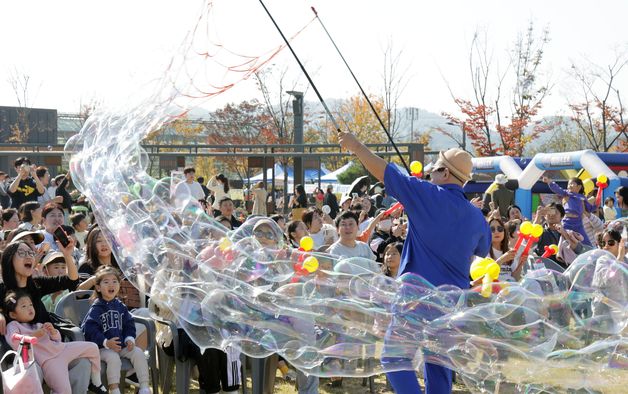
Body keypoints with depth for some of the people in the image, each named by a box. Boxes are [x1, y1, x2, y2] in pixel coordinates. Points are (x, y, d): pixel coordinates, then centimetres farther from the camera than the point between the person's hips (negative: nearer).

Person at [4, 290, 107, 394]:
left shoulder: (37, 325, 26)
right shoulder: (13, 325, 7)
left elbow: (57, 338, 22)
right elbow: (13, 341, -15)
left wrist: (53, 332, -1)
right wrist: (34, 335, -21)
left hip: (62, 349, 7)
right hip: (48, 360, -7)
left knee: (92, 347, 6)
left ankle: (96, 383, 18)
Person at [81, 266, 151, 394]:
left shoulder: (120, 307, 12)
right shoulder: (96, 309, -7)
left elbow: (129, 324, 16)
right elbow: (90, 329, -15)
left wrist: (130, 339, -4)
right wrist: (106, 342, -25)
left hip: (122, 345, 5)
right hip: (103, 348, -5)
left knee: (138, 353, -13)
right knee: (113, 358, -33)